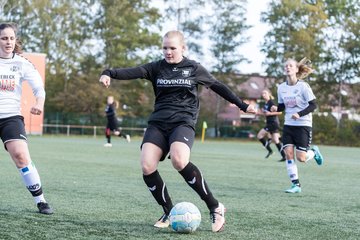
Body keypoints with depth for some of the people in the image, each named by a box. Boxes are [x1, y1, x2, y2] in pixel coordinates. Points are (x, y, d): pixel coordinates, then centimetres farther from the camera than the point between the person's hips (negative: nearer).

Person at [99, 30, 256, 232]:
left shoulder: (194, 68, 6)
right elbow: (134, 72, -7)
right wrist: (110, 73, -25)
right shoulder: (157, 67, 9)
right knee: (147, 167, -17)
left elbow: (218, 86, 15)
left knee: (179, 161, -32)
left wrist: (243, 106, 19)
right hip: (158, 123, 3)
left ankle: (215, 207, -17)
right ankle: (169, 213, 5)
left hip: (183, 122, -3)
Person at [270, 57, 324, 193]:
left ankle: (313, 152, 27)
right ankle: (296, 185, -1)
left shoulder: (303, 86, -12)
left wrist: (299, 114, -25)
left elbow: (313, 105, -12)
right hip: (288, 125, 5)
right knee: (288, 153, -8)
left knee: (301, 158, -8)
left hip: (303, 125, -4)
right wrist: (276, 108, -9)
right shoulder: (281, 87, 3)